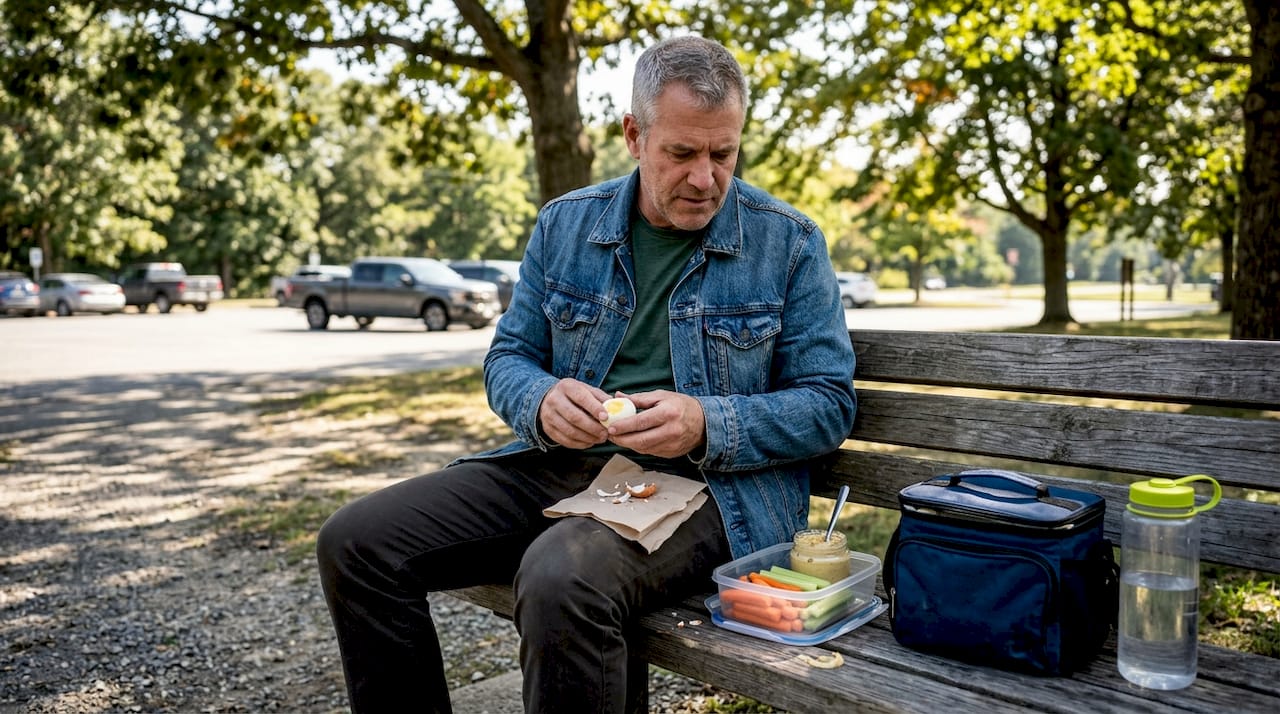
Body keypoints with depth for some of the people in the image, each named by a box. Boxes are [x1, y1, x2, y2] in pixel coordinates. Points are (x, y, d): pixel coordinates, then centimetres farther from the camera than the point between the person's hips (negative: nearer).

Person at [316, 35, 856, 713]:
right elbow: (506, 357, 13)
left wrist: (707, 427, -19)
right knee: (355, 541, -10)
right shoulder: (565, 224, 9)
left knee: (562, 575, -37)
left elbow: (829, 404, -1)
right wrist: (542, 401, -12)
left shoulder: (790, 243, 0)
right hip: (559, 463, 5)